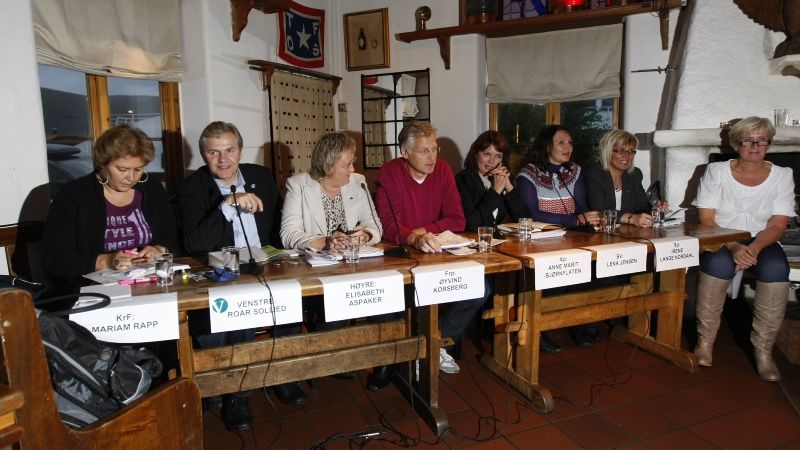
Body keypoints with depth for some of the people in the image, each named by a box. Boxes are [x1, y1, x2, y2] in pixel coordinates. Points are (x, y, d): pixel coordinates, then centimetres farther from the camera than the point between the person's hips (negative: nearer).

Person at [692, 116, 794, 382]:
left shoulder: (782, 175, 4)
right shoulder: (716, 171, -1)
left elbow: (777, 225, -3)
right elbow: (706, 219, -7)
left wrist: (754, 248, -23)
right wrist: (733, 247, -23)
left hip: (761, 243, 2)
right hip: (721, 241, -1)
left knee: (776, 269, -32)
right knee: (719, 263, -36)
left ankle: (763, 350, -18)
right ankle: (705, 342, -21)